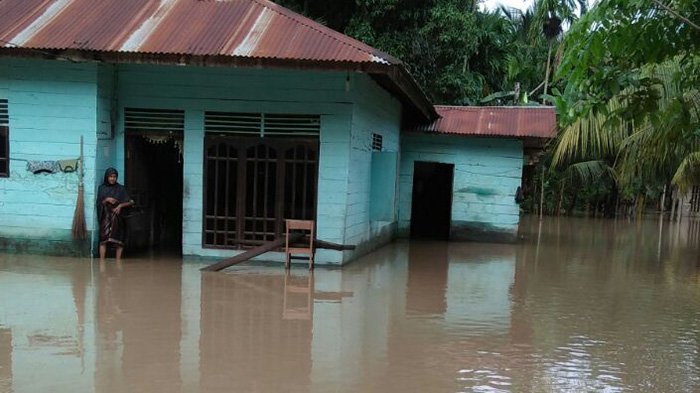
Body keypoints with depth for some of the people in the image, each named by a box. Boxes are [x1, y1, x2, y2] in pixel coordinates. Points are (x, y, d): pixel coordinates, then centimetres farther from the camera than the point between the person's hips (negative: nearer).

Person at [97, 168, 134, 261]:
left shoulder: (121, 189, 5)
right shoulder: (102, 188, 8)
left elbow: (129, 202, 3)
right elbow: (99, 203, 5)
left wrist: (120, 205, -15)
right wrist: (106, 200, -13)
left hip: (117, 217, 0)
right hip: (105, 217, 0)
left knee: (118, 240, -5)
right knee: (103, 239, -9)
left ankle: (118, 261, -1)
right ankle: (102, 261, -8)